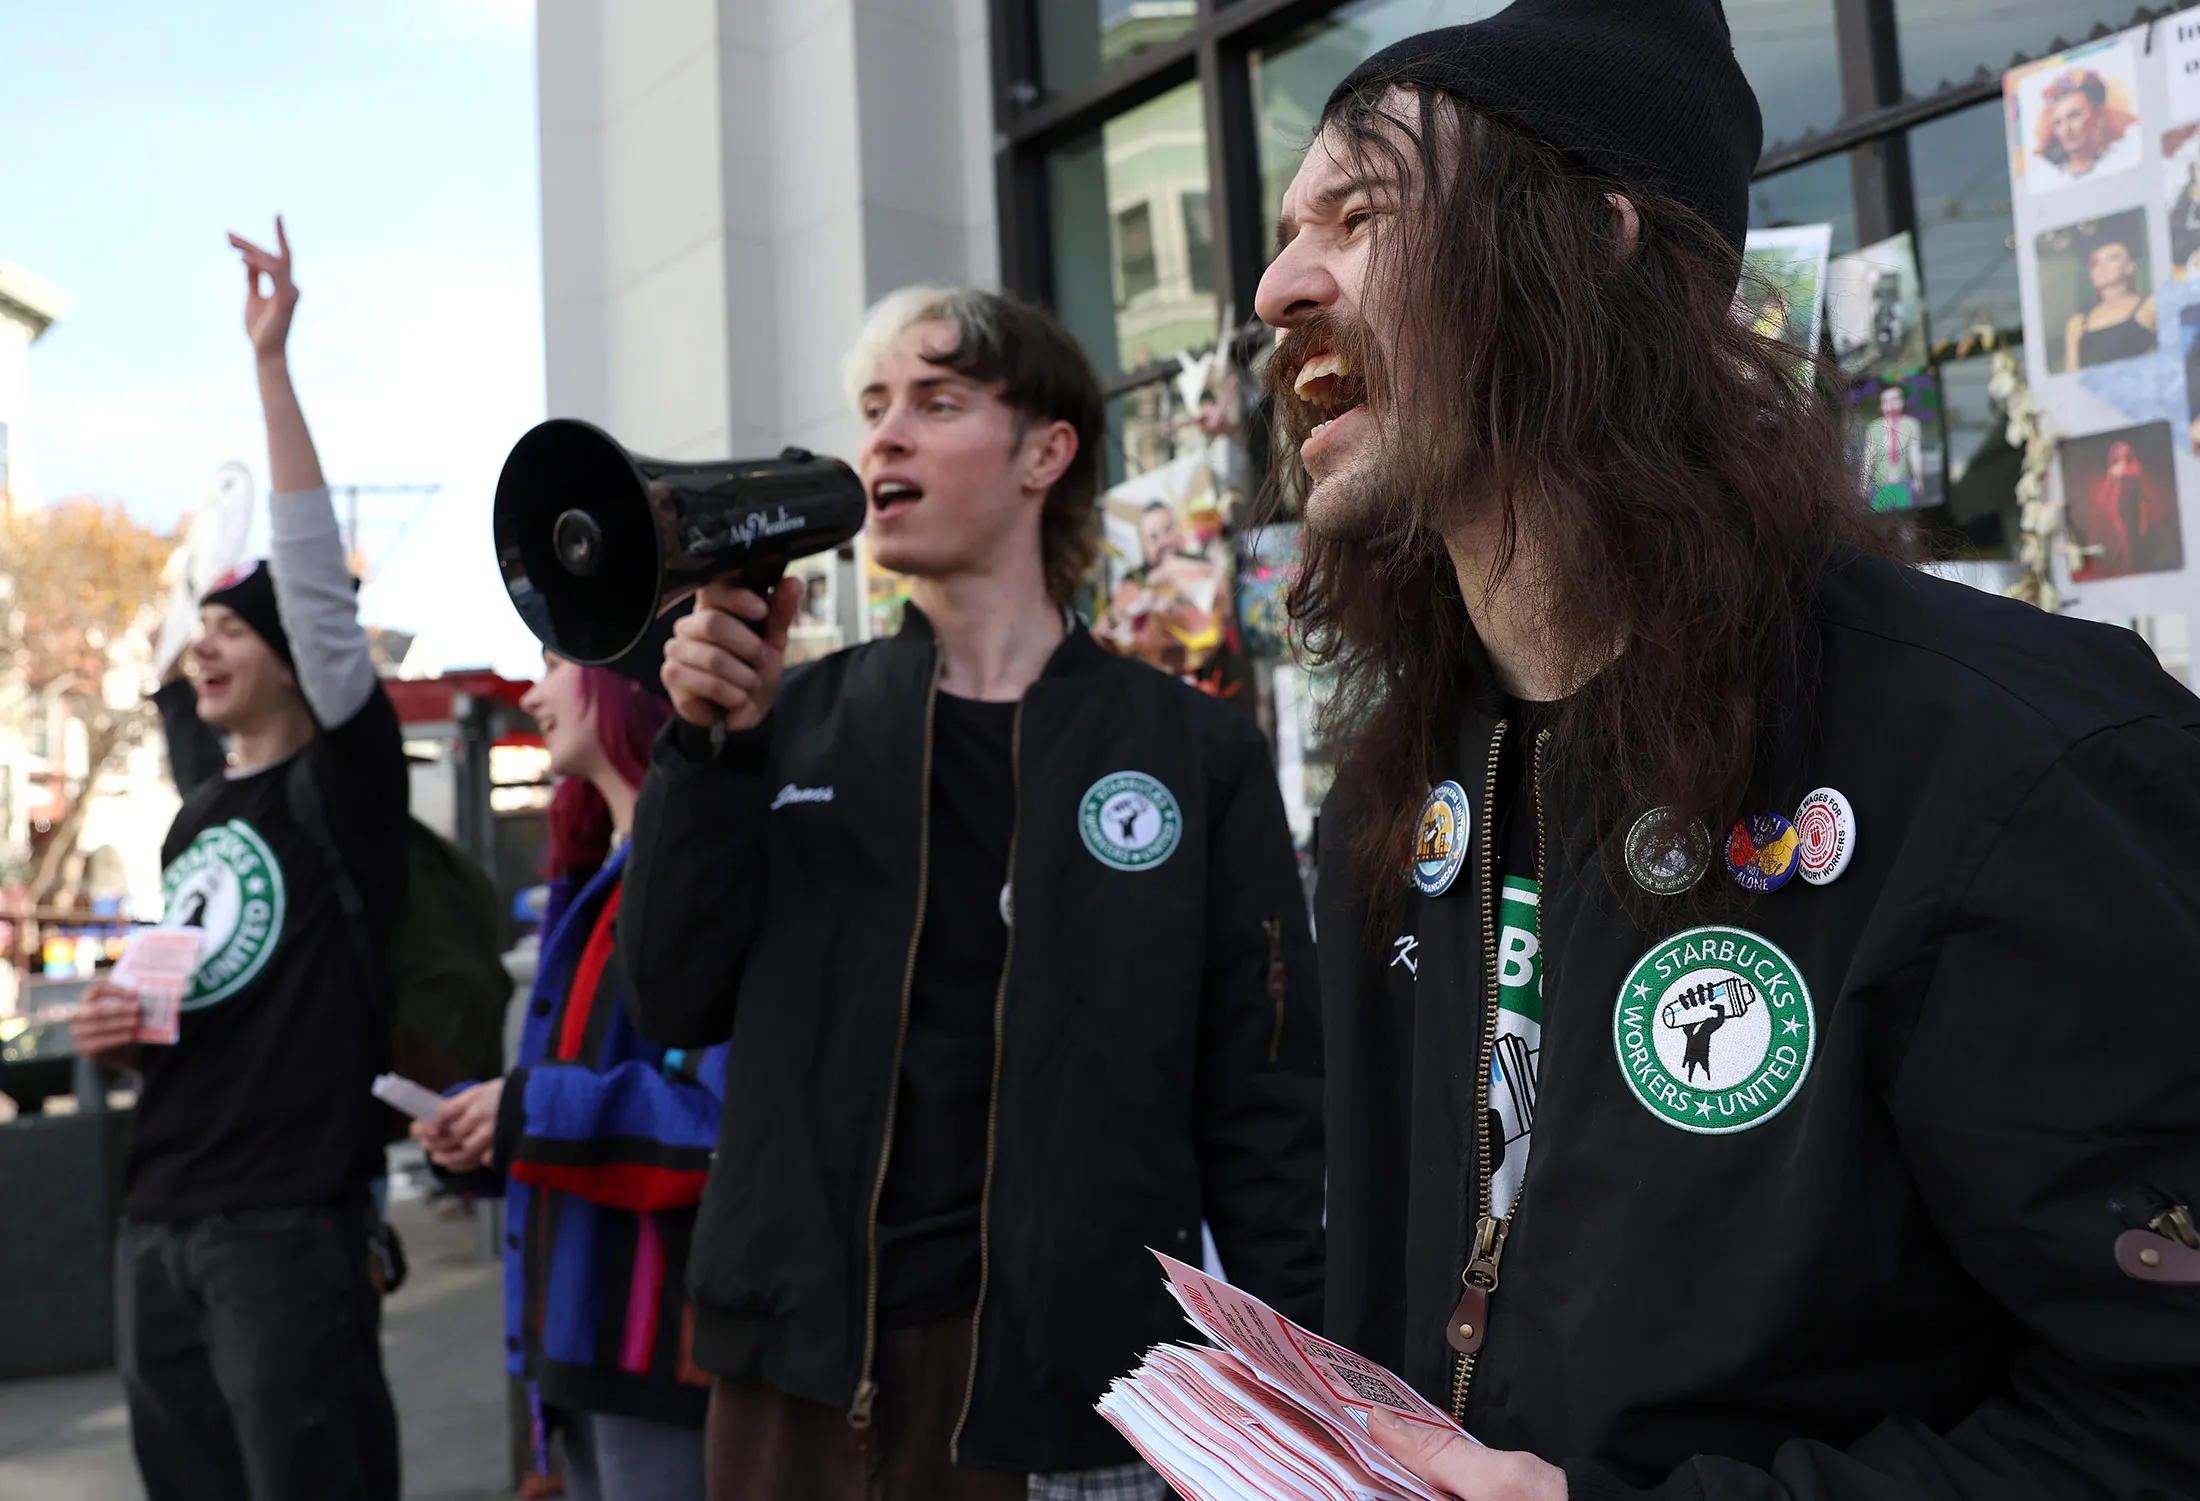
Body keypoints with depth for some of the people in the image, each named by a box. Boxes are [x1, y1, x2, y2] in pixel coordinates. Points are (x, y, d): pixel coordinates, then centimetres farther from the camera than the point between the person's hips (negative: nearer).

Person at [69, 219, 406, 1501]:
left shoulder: (342, 780, -5)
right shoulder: (194, 818, 16)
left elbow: (317, 578, -16)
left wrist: (271, 361, -18)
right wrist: (127, 1030, 4)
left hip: (288, 1223, -7)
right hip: (157, 1225, 8)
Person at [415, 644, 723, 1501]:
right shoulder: (602, 879, 17)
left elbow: (740, 1119, -26)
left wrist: (537, 1108, -18)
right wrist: (483, 1130, 4)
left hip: (668, 1344, -10)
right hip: (587, 1330, 10)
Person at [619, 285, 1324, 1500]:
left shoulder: (1193, 751, -3)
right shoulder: (800, 720, 5)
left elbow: (1261, 1105, -3)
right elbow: (677, 1008, 1)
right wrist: (711, 740, -10)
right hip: (796, 1362, 3)